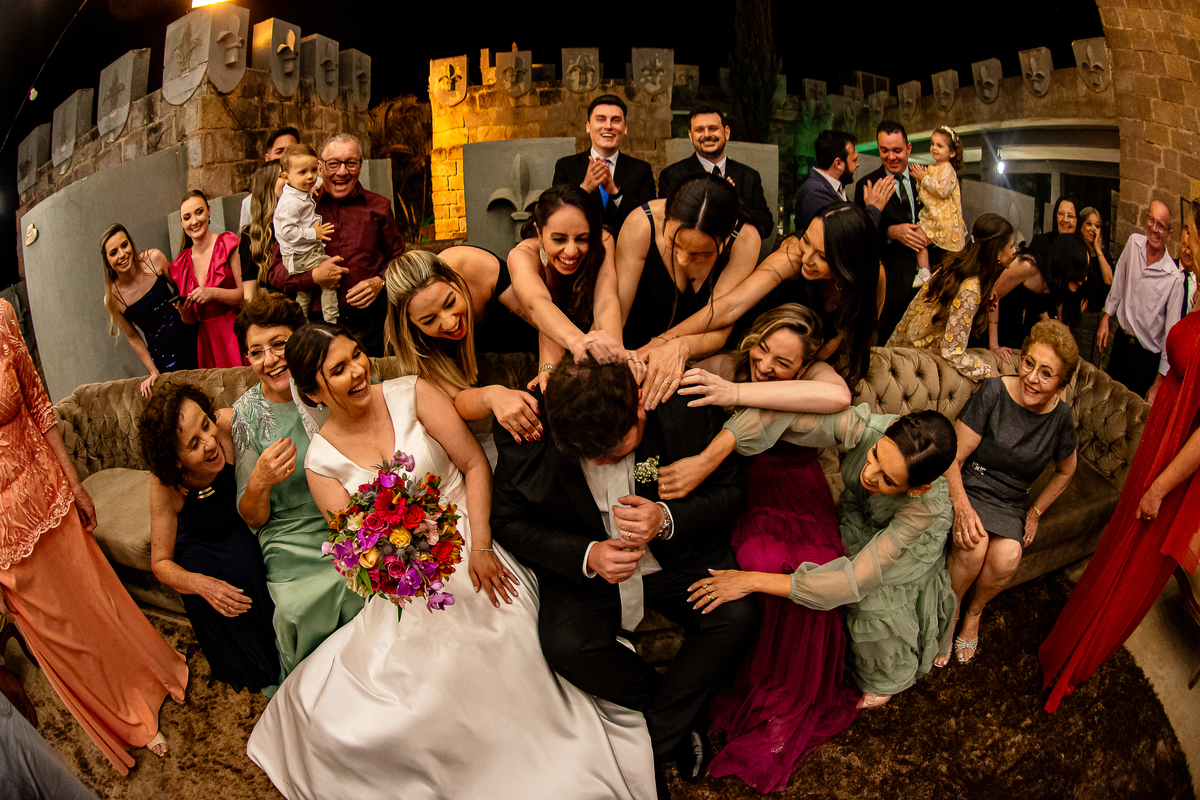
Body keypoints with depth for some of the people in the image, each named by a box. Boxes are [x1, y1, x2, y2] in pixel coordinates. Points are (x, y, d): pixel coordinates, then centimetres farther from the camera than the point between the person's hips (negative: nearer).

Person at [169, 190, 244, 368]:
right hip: (206, 339, 4)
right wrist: (184, 313, -5)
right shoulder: (180, 265, 12)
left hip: (235, 333, -4)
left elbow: (246, 294, -8)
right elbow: (192, 321, 16)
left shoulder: (228, 245, -1)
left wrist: (214, 293, -19)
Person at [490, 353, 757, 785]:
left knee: (738, 616, -24)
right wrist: (585, 556, -24)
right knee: (565, 646, -25)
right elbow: (508, 520, -8)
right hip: (583, 565, 0)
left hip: (681, 557, 0)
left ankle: (654, 737, -3)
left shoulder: (685, 410, -23)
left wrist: (668, 520, -28)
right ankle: (682, 719, 3)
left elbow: (730, 487, -8)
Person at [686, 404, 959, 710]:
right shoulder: (863, 427, -39)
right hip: (856, 515, 4)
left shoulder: (927, 504, -42)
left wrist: (753, 581, -46)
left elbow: (857, 580, -43)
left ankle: (884, 678, 8)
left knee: (873, 601, -24)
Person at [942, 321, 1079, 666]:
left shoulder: (1061, 417, -2)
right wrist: (962, 506, -25)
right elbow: (953, 458, -11)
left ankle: (974, 612, 5)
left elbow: (1065, 471, 19)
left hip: (1010, 503, 3)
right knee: (974, 544, -32)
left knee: (1007, 556, -27)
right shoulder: (993, 392, -14)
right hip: (966, 488, -3)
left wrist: (1035, 512, 10)